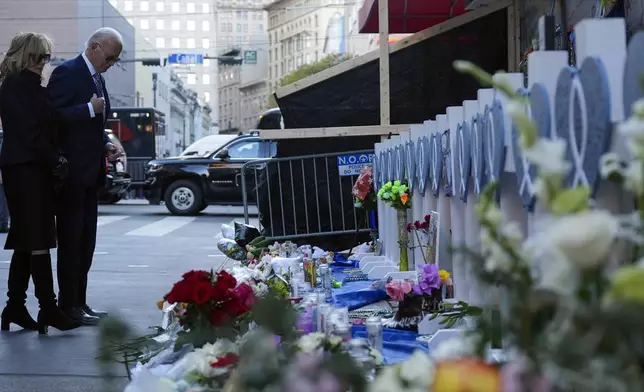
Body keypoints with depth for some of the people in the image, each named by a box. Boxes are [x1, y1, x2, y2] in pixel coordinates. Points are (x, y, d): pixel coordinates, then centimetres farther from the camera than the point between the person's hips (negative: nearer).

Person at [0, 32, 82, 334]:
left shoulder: (31, 86, 18)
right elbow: (29, 132, -16)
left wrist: (54, 160, 6)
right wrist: (56, 161, -13)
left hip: (36, 170, 9)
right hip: (25, 170, -9)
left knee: (28, 242, 10)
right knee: (37, 241, -9)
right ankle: (48, 309, -8)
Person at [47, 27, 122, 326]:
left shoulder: (97, 78, 16)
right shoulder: (67, 73, -11)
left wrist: (106, 144, 9)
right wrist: (90, 109, -23)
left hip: (90, 172, 9)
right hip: (71, 173, -9)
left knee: (86, 242, 11)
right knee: (70, 241, -3)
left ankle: (79, 302, 19)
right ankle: (68, 305, 4)